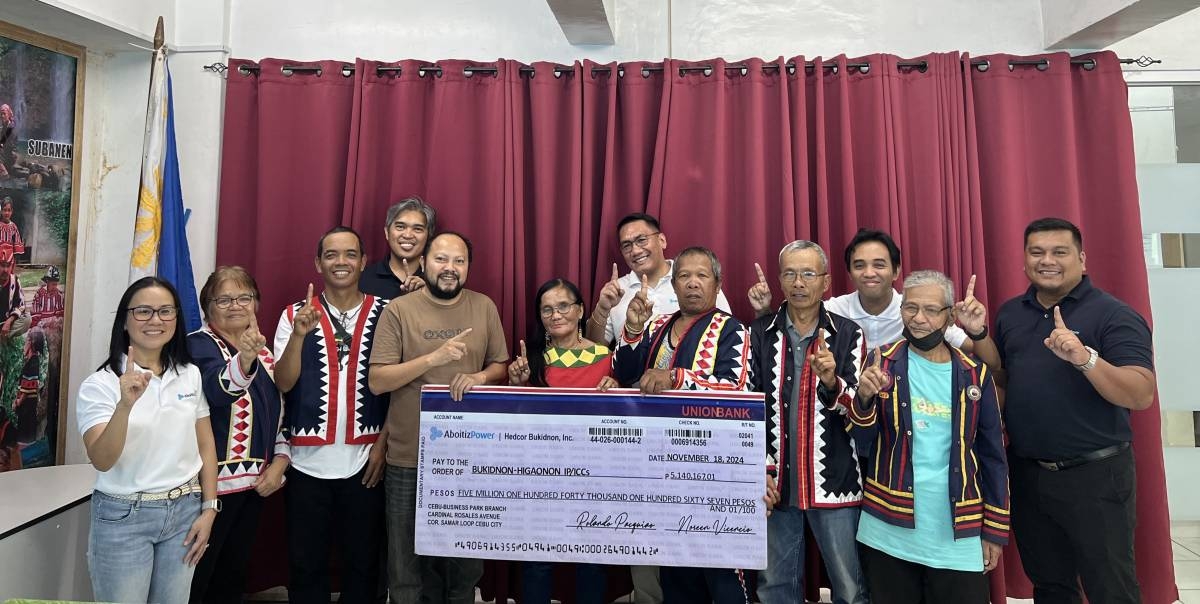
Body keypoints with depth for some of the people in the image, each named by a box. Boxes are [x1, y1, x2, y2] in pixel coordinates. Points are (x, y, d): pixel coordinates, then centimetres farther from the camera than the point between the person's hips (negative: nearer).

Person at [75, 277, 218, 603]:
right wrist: (125, 404, -35)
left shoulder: (191, 375, 1)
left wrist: (209, 507, 2)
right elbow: (102, 461, -20)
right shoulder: (100, 384, -10)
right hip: (123, 517, -3)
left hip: (185, 511, 3)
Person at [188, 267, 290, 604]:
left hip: (254, 483, 6)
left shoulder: (263, 353, 12)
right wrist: (244, 358, -50)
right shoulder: (199, 345, -8)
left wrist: (280, 462, 1)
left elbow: (279, 414, 15)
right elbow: (217, 390, -30)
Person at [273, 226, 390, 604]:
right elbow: (282, 384, -5)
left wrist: (384, 443, -4)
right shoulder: (296, 315, 2)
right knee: (306, 566, 14)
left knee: (363, 564, 12)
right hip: (308, 461, 1)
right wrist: (299, 335, -20)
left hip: (365, 460, -1)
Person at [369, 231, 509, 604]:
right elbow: (377, 382, -10)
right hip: (409, 459, -2)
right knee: (409, 564, 14)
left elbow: (501, 367, 8)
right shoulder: (399, 310, -6)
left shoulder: (484, 308, 2)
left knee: (465, 565, 18)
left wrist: (480, 376, -14)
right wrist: (434, 358, -21)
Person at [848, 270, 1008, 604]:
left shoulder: (974, 374, 1)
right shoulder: (882, 362, -2)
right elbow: (863, 444, -3)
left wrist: (995, 530, 5)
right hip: (888, 531, 0)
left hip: (957, 537, 1)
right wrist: (865, 397, -22)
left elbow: (992, 455, 6)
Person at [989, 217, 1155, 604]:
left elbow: (1142, 395, -20)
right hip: (1026, 474, 5)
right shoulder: (1010, 314, 7)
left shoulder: (1113, 315, -10)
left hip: (1095, 475, -5)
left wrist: (1085, 358, -34)